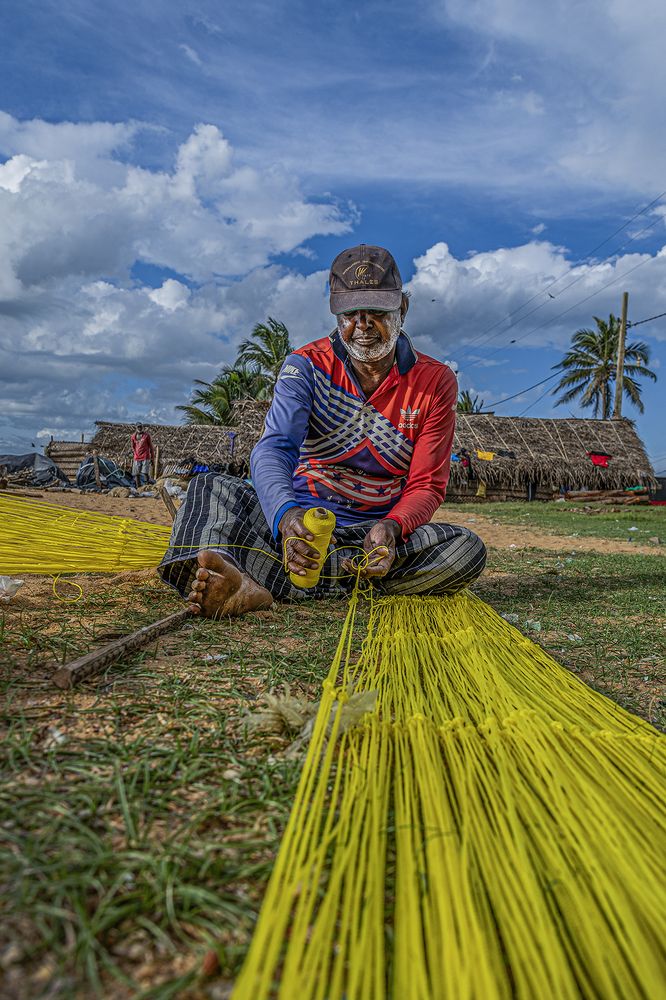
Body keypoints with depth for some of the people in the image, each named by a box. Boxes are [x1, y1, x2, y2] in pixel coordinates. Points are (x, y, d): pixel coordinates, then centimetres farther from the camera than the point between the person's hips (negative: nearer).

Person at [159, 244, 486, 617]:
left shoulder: (435, 382, 0)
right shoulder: (307, 365, -2)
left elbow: (427, 485, -4)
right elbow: (274, 447, -19)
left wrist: (392, 527, -28)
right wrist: (285, 514, -43)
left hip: (373, 532, 1)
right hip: (298, 520, 0)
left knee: (467, 549, -28)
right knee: (210, 487, -20)